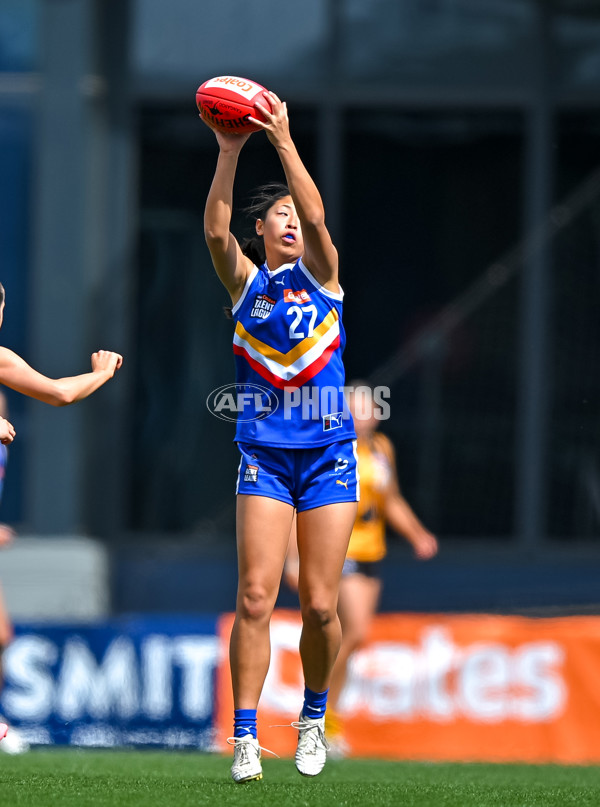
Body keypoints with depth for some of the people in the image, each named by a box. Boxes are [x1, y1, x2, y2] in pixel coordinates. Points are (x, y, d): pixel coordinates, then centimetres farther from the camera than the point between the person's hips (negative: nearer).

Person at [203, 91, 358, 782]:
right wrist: (229, 153, -21)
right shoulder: (245, 280, 8)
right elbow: (215, 232, -11)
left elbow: (316, 217, -12)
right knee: (255, 597, -11)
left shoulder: (320, 273, 7)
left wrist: (284, 140, -19)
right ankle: (245, 736, -9)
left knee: (319, 605, -2)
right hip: (264, 453, 0)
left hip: (328, 453, 0)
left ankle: (313, 717, 20)